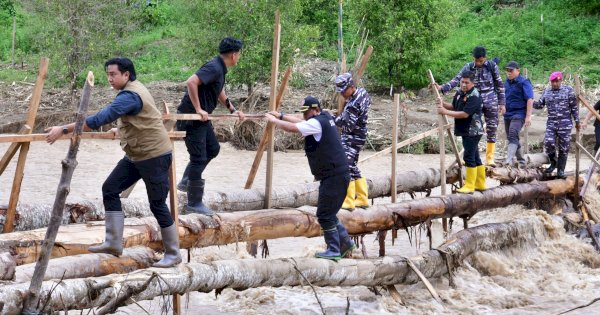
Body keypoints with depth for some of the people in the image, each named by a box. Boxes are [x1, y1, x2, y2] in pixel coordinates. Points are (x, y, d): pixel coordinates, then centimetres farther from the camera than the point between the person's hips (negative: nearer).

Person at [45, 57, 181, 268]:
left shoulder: (130, 96, -24)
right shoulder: (133, 89, 7)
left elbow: (100, 118, -33)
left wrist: (64, 130, -34)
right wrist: (121, 130, 38)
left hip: (154, 155, -10)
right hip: (136, 155, 10)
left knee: (157, 204, -2)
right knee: (110, 189, 3)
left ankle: (173, 254, 10)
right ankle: (113, 243, 6)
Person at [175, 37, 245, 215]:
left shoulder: (220, 69, 10)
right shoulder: (214, 68, -21)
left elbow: (220, 92, 29)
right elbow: (191, 82, -34)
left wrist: (233, 110, 28)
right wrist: (198, 109, -29)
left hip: (201, 117, 10)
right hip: (191, 117, -10)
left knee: (213, 149, 20)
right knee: (199, 158, -3)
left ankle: (186, 181, 27)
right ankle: (194, 203, 6)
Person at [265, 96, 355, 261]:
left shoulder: (318, 123, -15)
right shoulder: (325, 118, 13)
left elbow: (292, 127, -17)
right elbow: (301, 122, 25)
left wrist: (274, 120, -2)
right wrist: (281, 116, 20)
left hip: (334, 176, -10)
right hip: (334, 175, 10)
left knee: (325, 214, -5)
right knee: (328, 213, 17)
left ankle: (334, 250, 0)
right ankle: (345, 243, 24)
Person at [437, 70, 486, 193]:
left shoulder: (474, 96, -18)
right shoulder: (460, 93, 8)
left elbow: (464, 114, -24)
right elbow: (454, 107, 20)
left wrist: (445, 112, -22)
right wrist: (443, 104, 0)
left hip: (473, 131, -9)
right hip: (466, 131, 9)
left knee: (469, 157, -8)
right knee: (475, 157, 14)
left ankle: (469, 186, -5)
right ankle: (480, 184, 22)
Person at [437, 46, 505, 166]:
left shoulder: (492, 66, -4)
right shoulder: (468, 67, -4)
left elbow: (499, 84, 2)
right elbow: (456, 80, -11)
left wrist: (501, 103, 0)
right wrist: (442, 88, -26)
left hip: (491, 102, 0)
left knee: (492, 129, 2)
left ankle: (489, 158, 12)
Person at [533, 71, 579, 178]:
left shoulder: (568, 90, 1)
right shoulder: (546, 92, 11)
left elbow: (574, 107, 2)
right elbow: (540, 105, 14)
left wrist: (577, 121, 1)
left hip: (565, 124, -2)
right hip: (551, 123, 2)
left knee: (563, 148, 1)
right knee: (548, 143, -17)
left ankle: (560, 170, 11)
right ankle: (553, 162, 10)